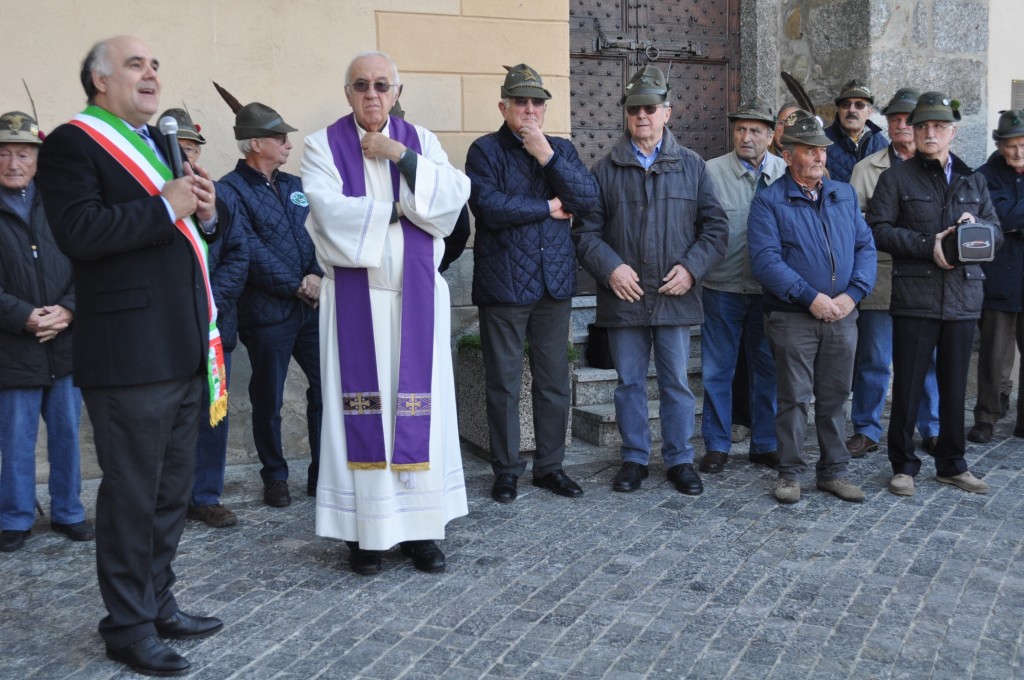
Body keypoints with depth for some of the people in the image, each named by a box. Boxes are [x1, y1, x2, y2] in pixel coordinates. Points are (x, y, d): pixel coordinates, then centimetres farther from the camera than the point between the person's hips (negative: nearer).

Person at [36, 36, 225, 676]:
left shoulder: (161, 142, 18)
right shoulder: (73, 142, -7)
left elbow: (195, 229, 19)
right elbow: (79, 231, -21)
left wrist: (207, 210, -3)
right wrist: (165, 208, -19)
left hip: (184, 351, 8)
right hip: (129, 354, -8)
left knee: (173, 489, 17)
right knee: (132, 493, 2)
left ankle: (158, 604, 32)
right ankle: (128, 625, 17)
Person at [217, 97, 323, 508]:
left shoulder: (294, 186, 16)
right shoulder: (231, 190, -4)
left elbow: (317, 236, 8)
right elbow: (250, 251, -13)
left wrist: (317, 278, -10)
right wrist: (296, 286, -12)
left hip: (312, 306, 5)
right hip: (267, 314, -5)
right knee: (268, 401, 6)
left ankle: (322, 474, 17)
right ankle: (275, 478, 22)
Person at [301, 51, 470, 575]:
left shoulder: (419, 140, 11)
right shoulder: (324, 145, 3)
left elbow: (455, 195, -4)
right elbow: (329, 211, -14)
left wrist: (401, 156, -10)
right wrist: (401, 208, -8)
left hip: (416, 296, 2)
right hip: (356, 298, -2)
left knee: (418, 406, 1)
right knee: (362, 409, -1)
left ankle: (421, 529, 9)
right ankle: (365, 532, 8)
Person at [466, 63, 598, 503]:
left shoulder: (562, 149, 14)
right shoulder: (485, 151, 0)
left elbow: (588, 196, -2)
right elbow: (489, 207, -16)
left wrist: (547, 155, -12)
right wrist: (550, 208, -6)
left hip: (555, 282, 4)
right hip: (504, 283, -4)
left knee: (554, 380, 8)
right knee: (503, 382, 2)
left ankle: (550, 465, 21)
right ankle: (506, 471, 15)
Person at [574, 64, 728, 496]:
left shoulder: (691, 166, 7)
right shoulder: (606, 169, 5)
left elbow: (715, 226, 6)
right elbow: (585, 230, 3)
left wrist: (691, 268, -7)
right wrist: (609, 267, -12)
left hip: (675, 296, 0)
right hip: (624, 296, 0)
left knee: (676, 382, 7)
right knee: (630, 382, 9)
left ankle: (680, 460, 20)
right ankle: (634, 459, 22)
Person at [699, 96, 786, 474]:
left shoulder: (785, 173, 4)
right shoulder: (711, 171, -4)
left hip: (769, 288, 2)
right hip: (722, 288, -2)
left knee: (768, 369, 10)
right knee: (717, 370, 5)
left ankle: (765, 444, 24)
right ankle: (717, 445, 18)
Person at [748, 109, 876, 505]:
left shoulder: (844, 195, 13)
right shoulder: (769, 201, -3)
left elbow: (865, 247, 8)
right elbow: (765, 260, -14)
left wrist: (853, 293, -8)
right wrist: (810, 297, -18)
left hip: (842, 316, 4)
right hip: (792, 318, -4)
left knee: (835, 397, 11)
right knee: (795, 398, 1)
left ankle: (834, 471, 22)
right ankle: (790, 473, 14)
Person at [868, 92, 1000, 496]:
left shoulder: (973, 181, 16)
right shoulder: (896, 178, 4)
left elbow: (997, 234, 16)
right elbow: (878, 229, -7)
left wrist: (977, 226, -7)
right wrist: (928, 245, -16)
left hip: (964, 298, 4)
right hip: (914, 299, -4)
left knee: (955, 386, 11)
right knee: (908, 386, 0)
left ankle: (952, 464, 24)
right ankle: (903, 466, 13)